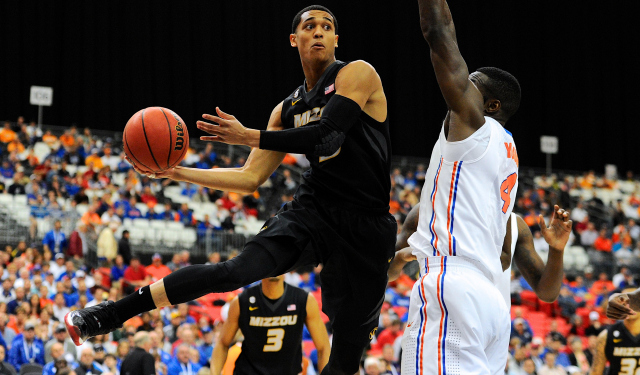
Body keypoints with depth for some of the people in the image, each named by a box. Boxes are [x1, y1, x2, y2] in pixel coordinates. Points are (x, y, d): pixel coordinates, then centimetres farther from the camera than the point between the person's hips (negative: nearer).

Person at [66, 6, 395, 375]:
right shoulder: (289, 109, 13)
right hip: (313, 210, 3)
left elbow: (326, 136, -19)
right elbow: (250, 178, 15)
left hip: (366, 227, -3)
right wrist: (178, 172, 6)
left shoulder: (357, 74, -5)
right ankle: (112, 314, -20)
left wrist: (248, 136, -17)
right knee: (237, 270, -20)